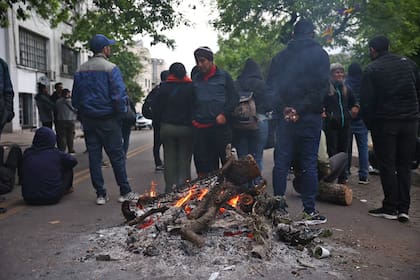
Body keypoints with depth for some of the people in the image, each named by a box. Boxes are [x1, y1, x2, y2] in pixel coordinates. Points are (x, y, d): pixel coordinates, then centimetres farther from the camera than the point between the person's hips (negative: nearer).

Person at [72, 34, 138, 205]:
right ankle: (125, 192, 11)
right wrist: (121, 114, -2)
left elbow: (75, 99, 10)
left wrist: (83, 115, 18)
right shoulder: (111, 68, -10)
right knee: (117, 156, 4)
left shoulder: (80, 71, 8)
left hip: (88, 120, 5)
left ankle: (100, 194, 13)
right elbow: (119, 96, -16)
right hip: (108, 120, -5)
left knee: (94, 157, 8)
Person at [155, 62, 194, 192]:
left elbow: (158, 109, 4)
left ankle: (170, 188, 11)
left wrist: (160, 123, 13)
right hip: (186, 128, -1)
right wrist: (192, 123, 5)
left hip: (167, 127, 2)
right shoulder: (191, 87, -2)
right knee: (184, 159, 4)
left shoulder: (163, 87, 3)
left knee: (169, 158, 9)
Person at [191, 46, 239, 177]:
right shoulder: (195, 78, 14)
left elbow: (234, 98, 0)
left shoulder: (223, 76, 3)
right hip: (200, 128, 4)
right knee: (203, 163, 7)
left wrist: (224, 114, -11)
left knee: (227, 160, 1)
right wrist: (194, 118, 9)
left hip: (220, 126, -3)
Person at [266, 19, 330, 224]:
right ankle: (309, 211, 7)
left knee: (281, 162, 7)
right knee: (309, 164, 2)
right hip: (310, 116, -2)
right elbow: (322, 87, -10)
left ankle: (278, 205, 11)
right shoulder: (320, 54, 2)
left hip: (285, 117, 3)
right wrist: (301, 110, -11)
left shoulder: (280, 57, 12)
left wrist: (283, 108, -4)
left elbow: (270, 87, 4)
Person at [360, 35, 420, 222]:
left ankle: (390, 208, 5)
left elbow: (366, 101, -7)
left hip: (384, 122, -4)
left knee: (387, 166, 3)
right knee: (405, 165, 10)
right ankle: (404, 209, 9)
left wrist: (369, 124, 2)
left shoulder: (371, 70, -3)